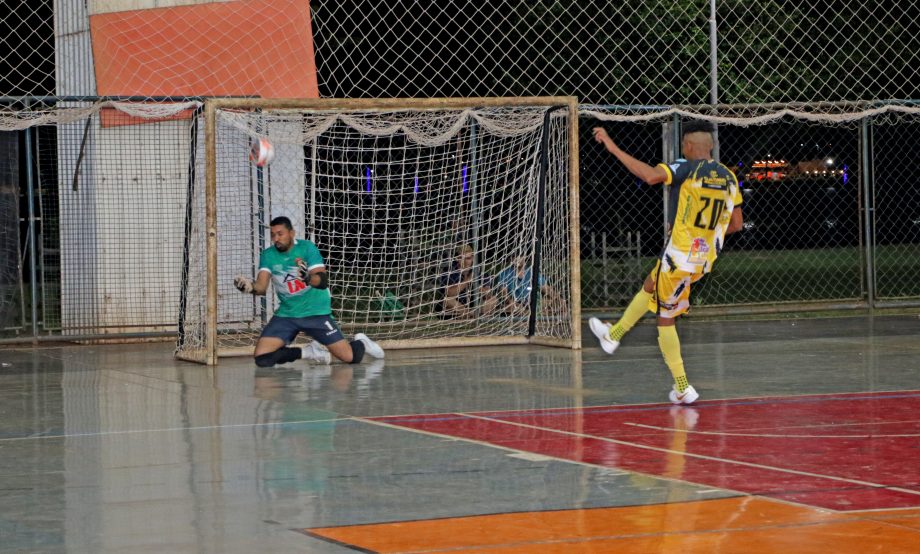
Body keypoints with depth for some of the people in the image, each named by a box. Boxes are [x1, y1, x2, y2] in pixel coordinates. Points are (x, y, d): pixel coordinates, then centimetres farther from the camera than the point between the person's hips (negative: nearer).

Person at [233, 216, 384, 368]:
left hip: (316, 313, -3)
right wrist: (250, 287, -39)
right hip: (286, 315, 3)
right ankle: (308, 352, 8)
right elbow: (261, 287, -15)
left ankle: (360, 342, 31)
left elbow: (323, 281, -23)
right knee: (262, 358, -15)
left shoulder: (307, 248, -13)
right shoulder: (268, 255, -4)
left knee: (350, 357, -9)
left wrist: (308, 278, -45)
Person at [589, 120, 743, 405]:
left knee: (665, 319, 6)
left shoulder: (686, 169, -14)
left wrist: (613, 148, -28)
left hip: (679, 258, -7)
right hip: (704, 260, 7)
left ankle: (683, 389, 5)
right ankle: (614, 334, 47)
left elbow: (651, 175, -33)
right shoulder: (728, 177, 6)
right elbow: (736, 223, 10)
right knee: (650, 285, 30)